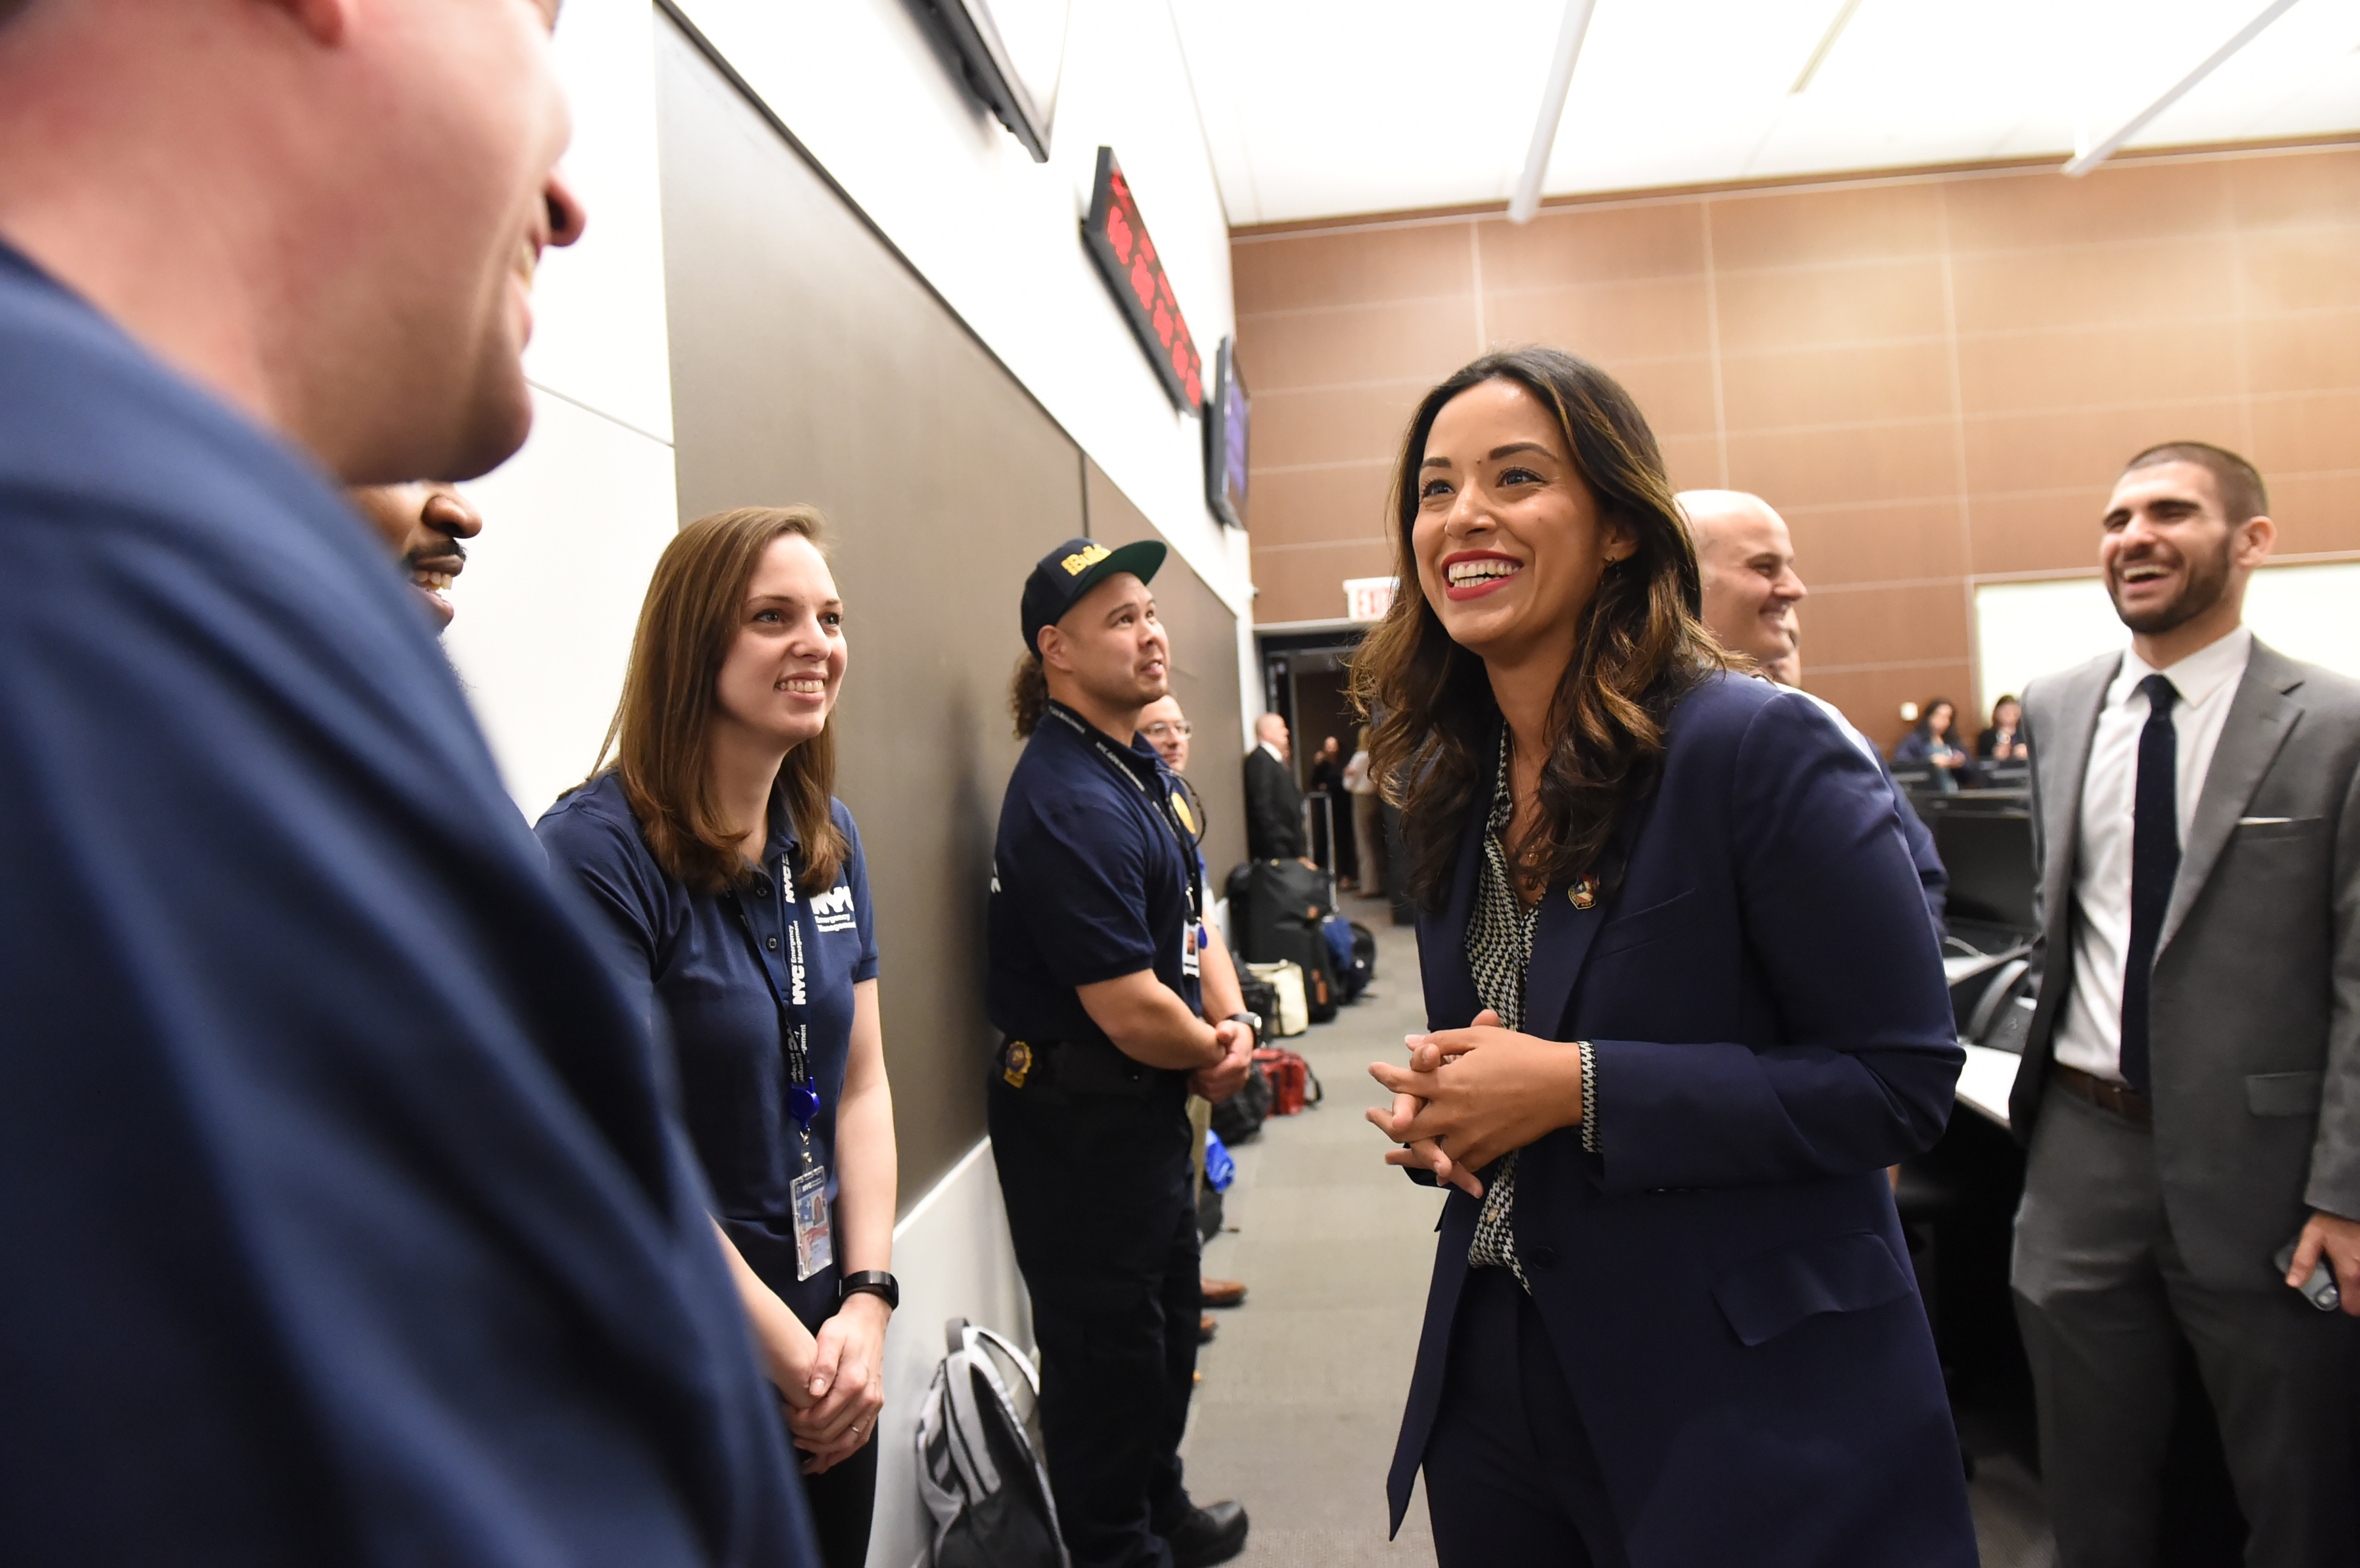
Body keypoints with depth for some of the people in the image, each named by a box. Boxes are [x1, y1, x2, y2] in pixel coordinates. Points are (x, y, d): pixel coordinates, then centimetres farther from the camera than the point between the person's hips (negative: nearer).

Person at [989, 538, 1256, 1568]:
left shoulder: (1143, 767, 6)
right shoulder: (1070, 803, -27)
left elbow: (1190, 915, 13)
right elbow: (1129, 1010, -28)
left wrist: (1234, 1024, -3)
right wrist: (1212, 1051, -9)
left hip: (1150, 1101, 10)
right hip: (1080, 1117, -10)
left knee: (1167, 1317, 25)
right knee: (1108, 1346, 8)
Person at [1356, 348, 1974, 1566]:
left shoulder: (1758, 752, -18)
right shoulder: (1448, 779, 3)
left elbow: (1900, 1080, -17)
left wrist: (1578, 1089, -23)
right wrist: (1444, 1107, -8)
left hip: (1743, 1408, -6)